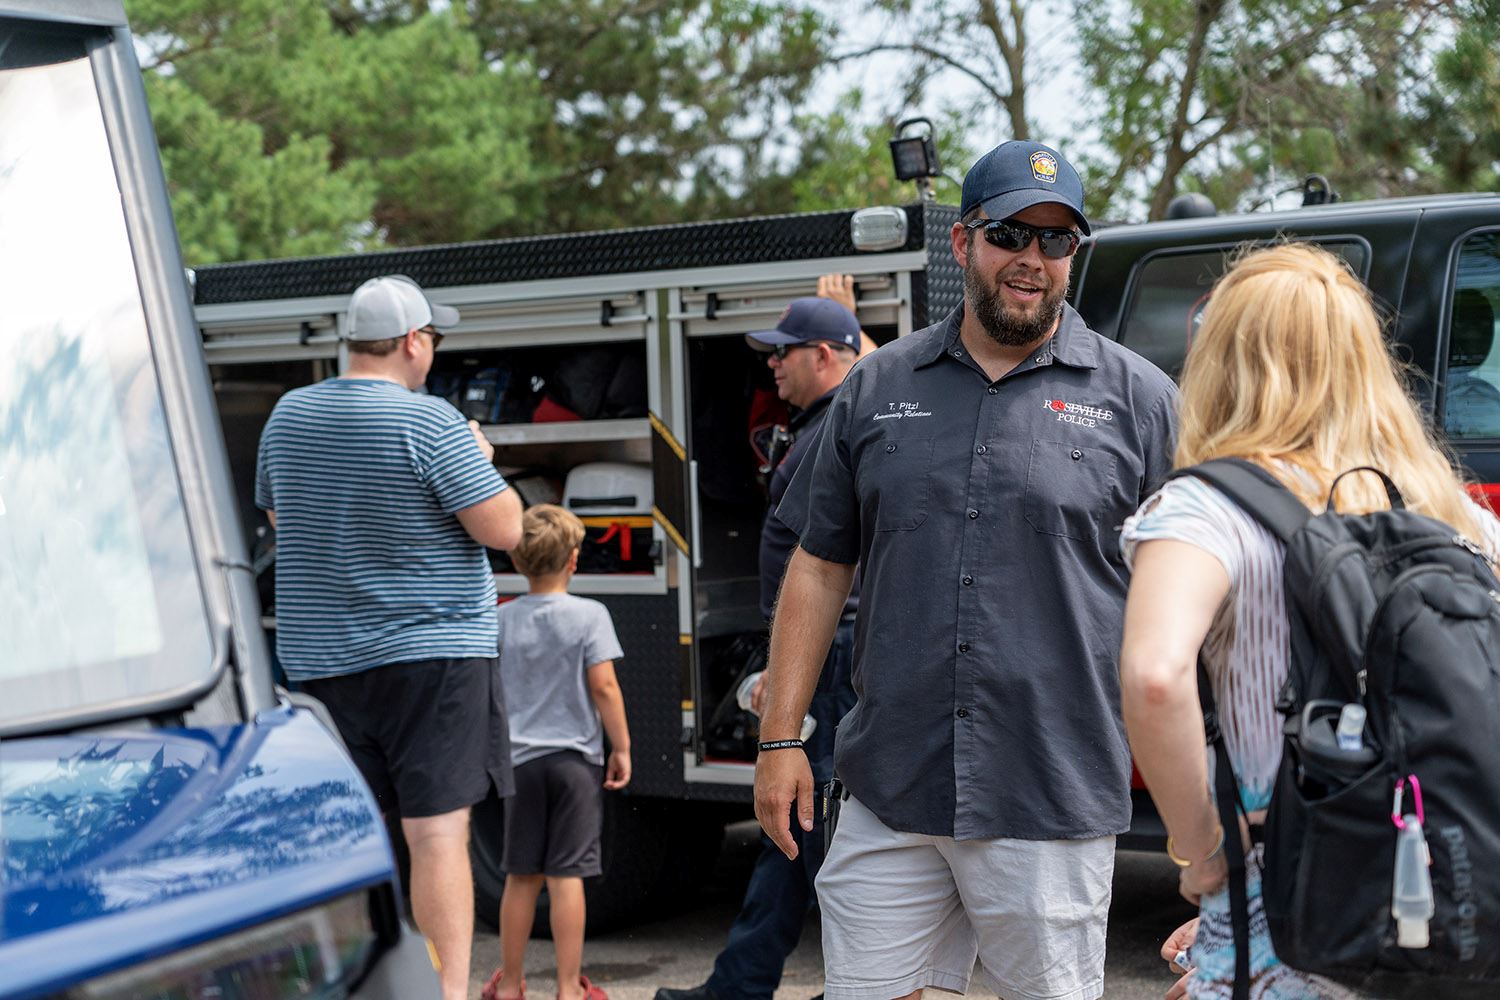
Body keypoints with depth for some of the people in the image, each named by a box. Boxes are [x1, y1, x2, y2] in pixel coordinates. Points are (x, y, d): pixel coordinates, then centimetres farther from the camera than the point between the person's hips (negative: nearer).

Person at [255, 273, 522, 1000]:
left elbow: (274, 514, 20)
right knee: (439, 832, -7)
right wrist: (481, 460, 4)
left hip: (318, 659, 6)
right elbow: (503, 529, -13)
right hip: (431, 651, -6)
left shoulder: (288, 415, 6)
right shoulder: (430, 422, -13)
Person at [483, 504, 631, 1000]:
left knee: (521, 877, 10)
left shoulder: (500, 619, 4)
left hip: (520, 758, 3)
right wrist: (622, 747, -2)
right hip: (576, 757, -3)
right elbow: (603, 685, -10)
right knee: (566, 877, -1)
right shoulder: (588, 615, -6)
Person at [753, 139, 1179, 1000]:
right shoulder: (878, 388, 11)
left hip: (1055, 799, -2)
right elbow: (821, 568, 13)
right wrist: (780, 739, 8)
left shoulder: (1136, 397, 3)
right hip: (889, 793, 3)